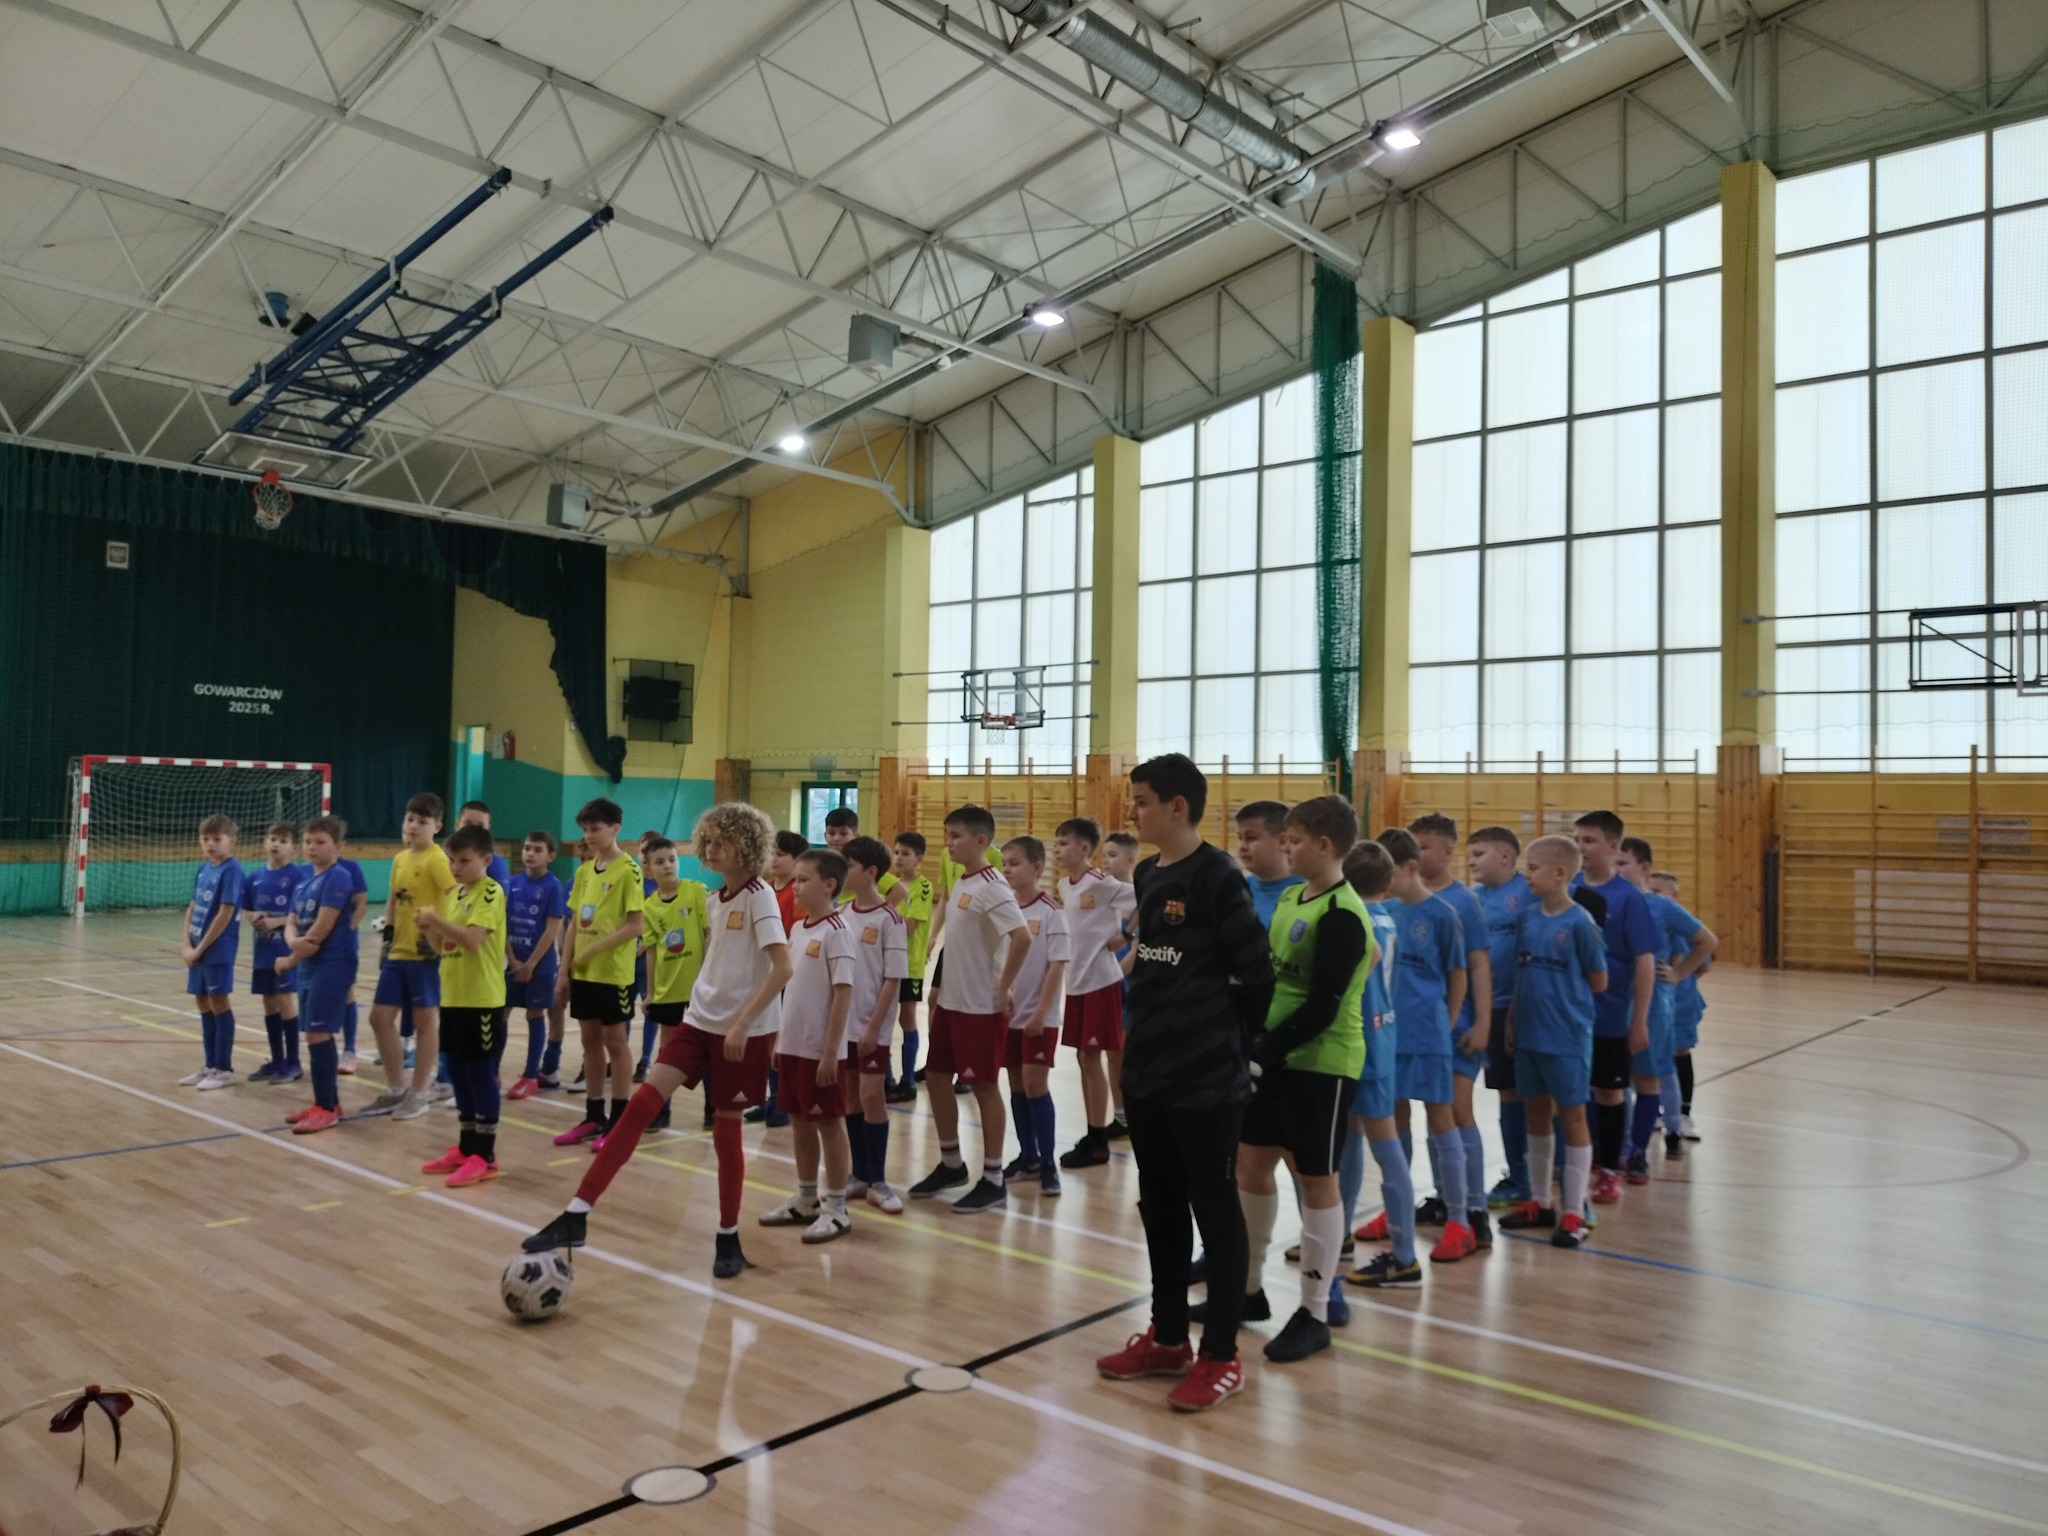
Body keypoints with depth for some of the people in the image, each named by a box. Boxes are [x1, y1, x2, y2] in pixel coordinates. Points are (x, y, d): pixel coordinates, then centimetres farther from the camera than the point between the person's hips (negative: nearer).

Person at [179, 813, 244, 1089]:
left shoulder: (231, 870, -13)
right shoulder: (203, 868, 10)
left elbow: (225, 914, -17)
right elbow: (192, 908, 12)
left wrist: (200, 948, -14)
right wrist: (187, 945, 0)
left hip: (218, 950, -8)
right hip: (198, 949, 8)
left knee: (219, 1005, -2)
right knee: (205, 1006, 13)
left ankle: (224, 1069, 6)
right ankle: (210, 1065, 22)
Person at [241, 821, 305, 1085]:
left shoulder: (298, 876, -10)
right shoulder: (254, 876, 7)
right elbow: (246, 909, 15)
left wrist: (278, 922, -20)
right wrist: (253, 918, -6)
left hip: (287, 949, -6)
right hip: (262, 949, 6)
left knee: (286, 1001, -2)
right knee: (269, 1003, 12)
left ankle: (293, 1063, 8)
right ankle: (276, 1060, 23)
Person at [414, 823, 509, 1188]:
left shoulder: (490, 892, -11)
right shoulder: (454, 894, 14)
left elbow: (472, 939, -23)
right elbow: (445, 946, 16)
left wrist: (437, 920, -24)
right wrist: (429, 931, -3)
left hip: (481, 1000, -8)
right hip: (452, 996, 8)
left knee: (481, 1074, -2)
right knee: (458, 1073, 13)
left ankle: (485, 1155, 4)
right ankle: (466, 1147, 24)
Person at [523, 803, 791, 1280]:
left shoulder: (759, 897, -13)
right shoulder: (716, 900, 10)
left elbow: (782, 968, -22)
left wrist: (742, 1022, -26)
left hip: (744, 1031, -6)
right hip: (700, 1020, 6)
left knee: (726, 1130, 1)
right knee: (643, 1103, -6)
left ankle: (729, 1239, 19)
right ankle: (577, 1217, -7)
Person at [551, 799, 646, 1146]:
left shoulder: (628, 870, -11)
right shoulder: (583, 871, 9)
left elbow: (636, 926, -15)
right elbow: (574, 925, 11)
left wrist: (595, 949, -18)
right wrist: (564, 971, 7)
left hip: (614, 972, -6)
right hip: (583, 972, 7)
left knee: (616, 1042, 2)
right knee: (590, 1041, 12)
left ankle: (619, 1121, 10)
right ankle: (594, 1116, 21)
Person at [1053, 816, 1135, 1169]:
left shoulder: (1101, 882, -17)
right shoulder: (1064, 885, 8)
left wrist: (1123, 936, -15)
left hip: (1099, 980, -8)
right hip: (1076, 979, 8)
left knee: (1093, 1058, -2)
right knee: (1083, 1058, 12)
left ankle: (1098, 1142, 7)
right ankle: (1092, 1135, 21)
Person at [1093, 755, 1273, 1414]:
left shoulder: (1218, 876, -15)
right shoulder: (1147, 876, 9)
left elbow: (1257, 972, -14)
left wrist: (1227, 1040, -3)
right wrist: (1146, 1032, 11)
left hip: (1206, 1081, -8)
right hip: (1146, 1072, 8)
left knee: (1215, 1210, 4)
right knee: (1160, 1207, 17)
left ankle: (1221, 1355, 16)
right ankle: (1167, 1337, 31)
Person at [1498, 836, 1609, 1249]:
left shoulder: (1579, 921, -14)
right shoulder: (1529, 914, 3)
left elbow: (1599, 982, -6)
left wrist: (1564, 996, 4)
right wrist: (1513, 1014, 6)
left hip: (1567, 1035, -6)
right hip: (1529, 1032, 6)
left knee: (1572, 1117, 5)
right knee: (1537, 1114, 15)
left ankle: (1574, 1213, 14)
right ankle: (1539, 1202, 28)